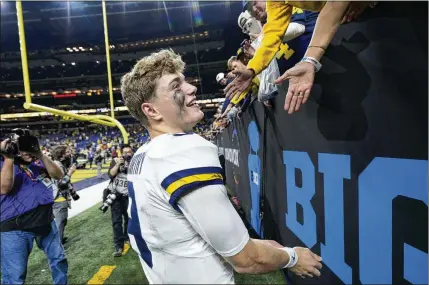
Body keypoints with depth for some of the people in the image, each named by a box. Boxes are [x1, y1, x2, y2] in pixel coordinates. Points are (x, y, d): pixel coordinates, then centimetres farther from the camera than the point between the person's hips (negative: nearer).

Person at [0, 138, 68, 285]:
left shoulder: (38, 161, 8)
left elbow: (59, 175, -6)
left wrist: (41, 155, -16)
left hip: (46, 221, 5)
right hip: (16, 228, -4)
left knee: (59, 259, 20)